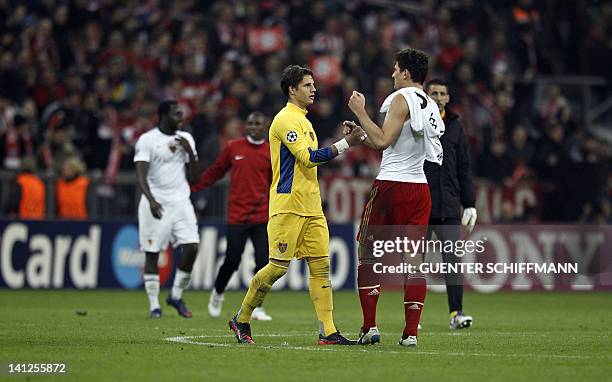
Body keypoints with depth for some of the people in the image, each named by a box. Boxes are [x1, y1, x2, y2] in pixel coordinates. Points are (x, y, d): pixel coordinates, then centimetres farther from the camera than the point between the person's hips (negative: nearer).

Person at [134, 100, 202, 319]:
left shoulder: (186, 139, 10)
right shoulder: (147, 140, -6)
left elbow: (195, 178, 9)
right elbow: (141, 175, -15)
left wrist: (190, 152, -4)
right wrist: (151, 200, -30)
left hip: (181, 202, 4)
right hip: (156, 203, -4)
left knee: (192, 247, -9)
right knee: (152, 253, -1)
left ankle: (176, 296, 8)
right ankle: (154, 305, 6)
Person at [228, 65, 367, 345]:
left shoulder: (302, 120, 20)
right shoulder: (286, 119, -10)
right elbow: (308, 157, -19)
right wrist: (345, 144, -20)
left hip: (311, 207, 9)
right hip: (287, 206, -9)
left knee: (321, 265, 0)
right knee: (278, 267, -7)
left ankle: (328, 332, -3)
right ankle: (241, 320, 8)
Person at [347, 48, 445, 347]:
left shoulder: (401, 98, -8)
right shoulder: (431, 106, 16)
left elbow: (383, 140, -16)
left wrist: (360, 112, -8)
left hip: (391, 185, -7)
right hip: (419, 187, 7)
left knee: (367, 254, 3)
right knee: (413, 259, 3)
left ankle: (369, 326, -1)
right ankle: (411, 332, -2)